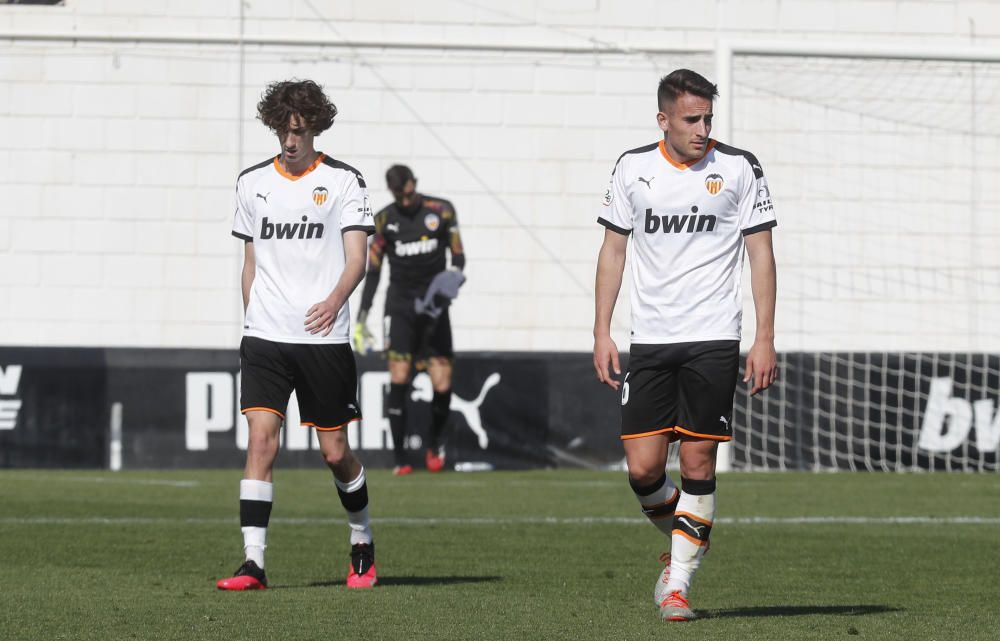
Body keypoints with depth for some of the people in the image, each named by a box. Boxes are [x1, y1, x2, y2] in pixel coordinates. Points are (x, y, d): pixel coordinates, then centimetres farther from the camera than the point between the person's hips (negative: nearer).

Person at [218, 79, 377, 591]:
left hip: (324, 338, -2)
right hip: (265, 338, 2)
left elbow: (356, 258, -7)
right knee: (261, 438, -13)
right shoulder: (252, 182, 11)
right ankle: (253, 563, -15)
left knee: (335, 452, 4)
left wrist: (335, 300, -26)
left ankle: (362, 544, 29)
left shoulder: (343, 181, 0)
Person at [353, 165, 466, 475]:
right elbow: (373, 271, 8)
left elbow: (457, 255, 9)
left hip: (434, 306, 0)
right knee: (399, 378, -14)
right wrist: (361, 318, 3)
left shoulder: (441, 211, 1)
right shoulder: (384, 220, 2)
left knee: (442, 385, -5)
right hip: (400, 304, 0)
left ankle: (435, 444, 22)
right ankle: (400, 459, -10)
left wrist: (452, 278, -14)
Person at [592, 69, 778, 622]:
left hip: (713, 340, -2)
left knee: (698, 462, -5)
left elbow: (760, 254, 2)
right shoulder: (632, 168, 5)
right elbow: (613, 249, 12)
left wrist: (765, 339, -4)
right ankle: (679, 545, 25)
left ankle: (678, 584, 3)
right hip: (649, 341, 2)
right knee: (642, 468, -4)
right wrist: (602, 333, 6)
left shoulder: (739, 168, 0)